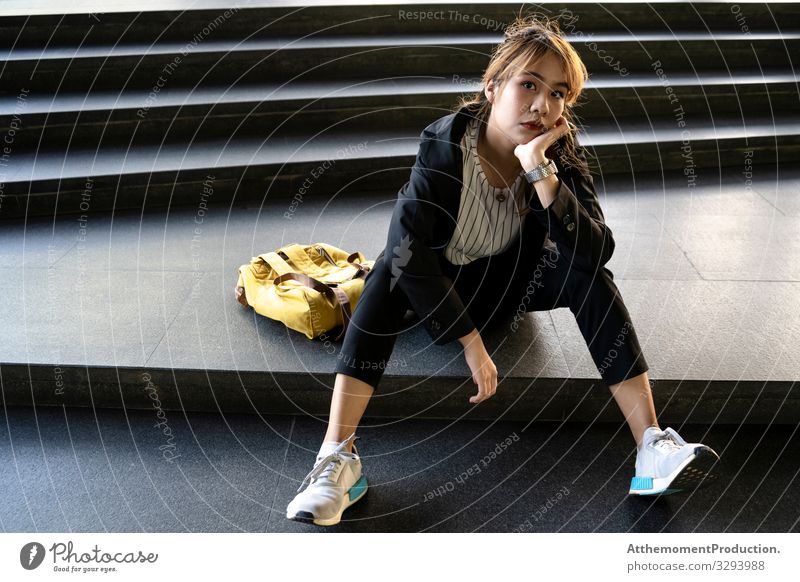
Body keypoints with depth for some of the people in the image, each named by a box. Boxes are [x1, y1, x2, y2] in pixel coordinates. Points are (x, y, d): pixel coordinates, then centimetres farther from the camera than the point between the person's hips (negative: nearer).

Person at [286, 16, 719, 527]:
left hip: (513, 282, 2)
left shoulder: (562, 156, -17)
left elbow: (597, 252, -30)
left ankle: (652, 445, -28)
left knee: (584, 268, -25)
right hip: (442, 291, -2)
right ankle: (338, 455, -39)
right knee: (394, 269, -33)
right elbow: (408, 248, -38)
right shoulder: (444, 145, -26)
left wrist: (541, 174, -40)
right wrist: (471, 343, -40)